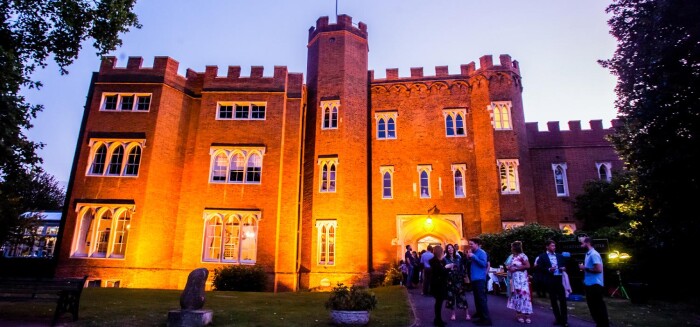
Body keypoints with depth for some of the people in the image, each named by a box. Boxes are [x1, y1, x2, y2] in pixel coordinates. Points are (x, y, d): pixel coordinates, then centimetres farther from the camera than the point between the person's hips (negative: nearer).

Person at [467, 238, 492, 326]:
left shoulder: (481, 252, -10)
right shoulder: (473, 253, 15)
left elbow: (484, 264, -23)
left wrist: (473, 256, -24)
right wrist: (468, 257, 2)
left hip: (479, 279, -9)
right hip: (474, 278, 9)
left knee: (481, 298, -10)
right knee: (477, 298, 15)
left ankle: (487, 319, -8)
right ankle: (480, 314, 26)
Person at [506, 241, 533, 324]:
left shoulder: (522, 256, -10)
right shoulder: (513, 257, 13)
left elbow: (527, 266, -18)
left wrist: (515, 269, -17)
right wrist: (509, 267, 3)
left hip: (521, 279, -8)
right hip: (514, 279, 8)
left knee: (523, 295, -8)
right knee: (516, 295, 8)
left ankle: (526, 315, -4)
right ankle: (519, 314, 14)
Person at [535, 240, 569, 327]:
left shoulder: (559, 256, 14)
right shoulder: (542, 256, 1)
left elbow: (564, 265, 23)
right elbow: (539, 267, -6)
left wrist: (564, 268, 1)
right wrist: (549, 269, -18)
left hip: (560, 279, 2)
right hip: (550, 281, -2)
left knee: (563, 299, -2)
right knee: (553, 300, 6)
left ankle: (564, 319, 6)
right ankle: (558, 319, 16)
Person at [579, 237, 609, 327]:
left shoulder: (594, 254, -17)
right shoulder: (588, 254, 12)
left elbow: (599, 269, -24)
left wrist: (585, 268, -16)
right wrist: (583, 267, 3)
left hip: (595, 285, -10)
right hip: (589, 284, 10)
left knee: (598, 307, -1)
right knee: (593, 306, 16)